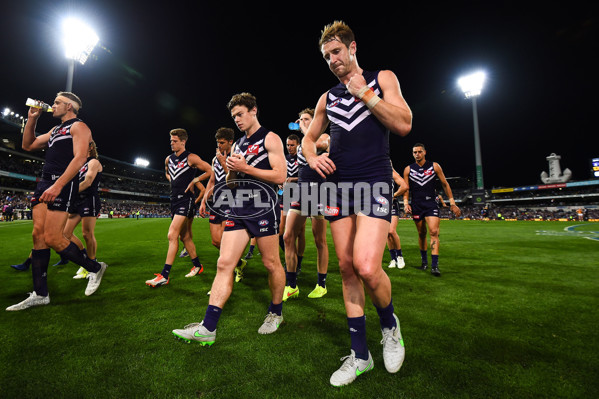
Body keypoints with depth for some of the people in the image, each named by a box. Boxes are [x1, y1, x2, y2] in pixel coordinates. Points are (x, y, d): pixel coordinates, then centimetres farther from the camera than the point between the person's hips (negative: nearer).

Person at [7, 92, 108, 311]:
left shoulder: (79, 126, -3)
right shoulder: (55, 130, 26)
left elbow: (79, 158, -17)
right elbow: (28, 145, 31)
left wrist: (58, 185, -25)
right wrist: (31, 119, 22)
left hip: (63, 184, -9)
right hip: (45, 183, 9)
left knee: (52, 238, -13)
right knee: (38, 235, 2)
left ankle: (95, 268, 5)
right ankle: (40, 294, 7)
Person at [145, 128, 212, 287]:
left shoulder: (191, 158, -6)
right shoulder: (168, 159, 15)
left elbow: (210, 170, -7)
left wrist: (194, 180, -10)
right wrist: (172, 180, 15)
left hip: (185, 199, -8)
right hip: (174, 199, 8)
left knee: (172, 235, -15)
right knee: (185, 236, 14)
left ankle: (164, 275, -12)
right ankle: (197, 265, 28)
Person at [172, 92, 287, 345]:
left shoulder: (270, 139, 0)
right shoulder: (237, 145, 21)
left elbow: (280, 176, -12)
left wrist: (245, 168, -13)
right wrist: (231, 172, 1)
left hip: (263, 209, -6)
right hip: (238, 210, 7)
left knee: (271, 263, 4)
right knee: (224, 263, -1)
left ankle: (276, 313, 26)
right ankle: (208, 327, 3)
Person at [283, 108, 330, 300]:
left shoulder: (324, 137, 3)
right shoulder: (301, 145, 24)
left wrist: (304, 129, -3)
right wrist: (295, 193, 17)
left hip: (318, 191, -6)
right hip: (301, 190, 7)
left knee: (320, 241, 1)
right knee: (288, 236, -4)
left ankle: (321, 284, 16)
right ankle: (291, 286, 5)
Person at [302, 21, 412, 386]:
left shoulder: (382, 78, 11)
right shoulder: (328, 98, 20)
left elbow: (404, 125, -3)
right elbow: (308, 138, 25)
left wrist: (363, 92, -4)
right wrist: (312, 157, 2)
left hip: (374, 182, -4)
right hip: (338, 185, 5)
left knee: (367, 267, -21)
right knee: (347, 268, 3)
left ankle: (390, 323, 15)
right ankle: (360, 354, 18)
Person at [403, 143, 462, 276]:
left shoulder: (434, 166, 4)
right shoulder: (408, 169, 5)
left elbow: (445, 184, 7)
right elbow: (406, 188, 6)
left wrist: (452, 203, 4)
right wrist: (406, 203, -10)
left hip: (431, 203, -1)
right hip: (416, 205, 2)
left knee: (434, 232, -14)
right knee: (421, 234, 10)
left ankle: (434, 265, -13)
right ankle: (424, 260, 26)